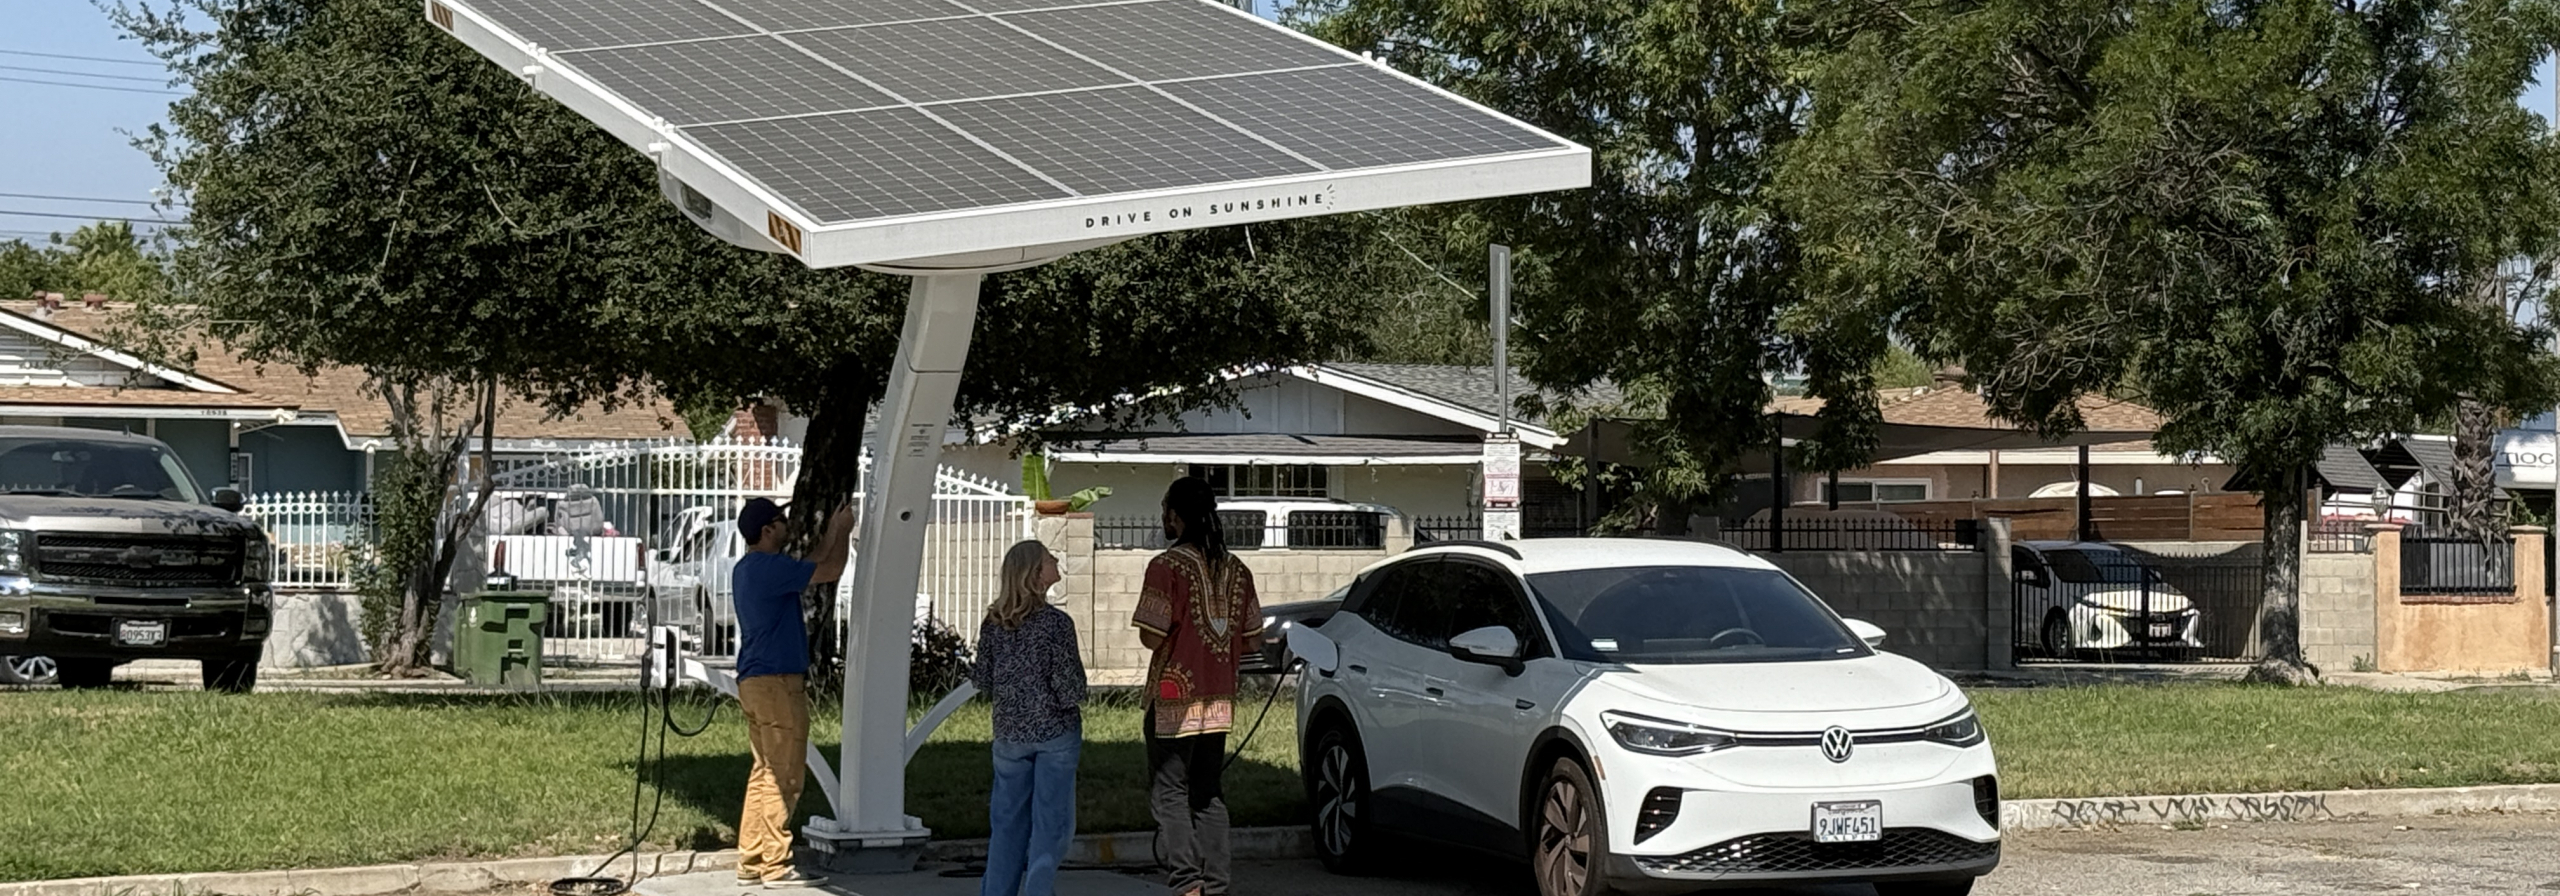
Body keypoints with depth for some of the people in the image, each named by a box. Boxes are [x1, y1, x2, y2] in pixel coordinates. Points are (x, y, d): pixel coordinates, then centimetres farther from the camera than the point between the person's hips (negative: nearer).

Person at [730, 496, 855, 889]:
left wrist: (829, 538, 30)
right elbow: (831, 571, -13)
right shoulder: (771, 567, -16)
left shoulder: (747, 569, 15)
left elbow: (811, 572, 28)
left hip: (754, 681, 10)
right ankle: (776, 866, -3)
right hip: (777, 681, -10)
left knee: (764, 774, 12)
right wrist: (843, 533, 4)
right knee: (783, 777, -5)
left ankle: (751, 863, 13)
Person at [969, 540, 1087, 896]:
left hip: (1010, 733, 5)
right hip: (1055, 733, -4)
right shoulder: (1057, 623, -15)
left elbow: (982, 679, 5)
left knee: (1008, 821, 13)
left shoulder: (993, 623, -1)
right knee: (1050, 822, 3)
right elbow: (1070, 688, -16)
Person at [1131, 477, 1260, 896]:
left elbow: (1152, 636, -16)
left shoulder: (1167, 566, -13)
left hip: (1175, 696, -6)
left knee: (1169, 790, 0)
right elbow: (1252, 641, 8)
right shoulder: (1236, 569, 6)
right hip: (1219, 699, 6)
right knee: (1210, 794, 13)